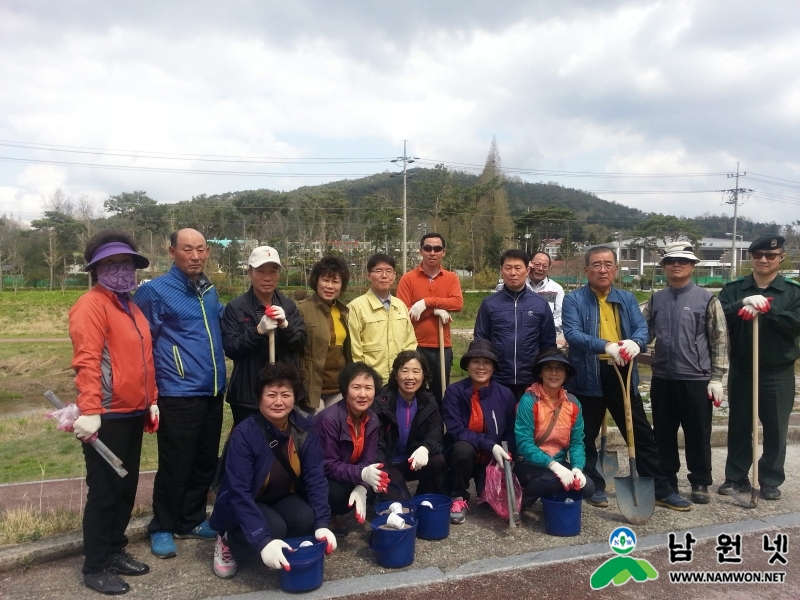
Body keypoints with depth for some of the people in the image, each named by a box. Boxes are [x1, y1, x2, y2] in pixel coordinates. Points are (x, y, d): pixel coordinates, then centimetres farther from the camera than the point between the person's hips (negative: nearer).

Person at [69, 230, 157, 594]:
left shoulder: (131, 308, 16)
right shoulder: (91, 305, -11)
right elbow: (86, 361, -21)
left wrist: (151, 400, 18)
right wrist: (90, 411, -28)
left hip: (132, 415, 8)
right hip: (106, 417, -8)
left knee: (126, 488, 17)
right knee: (104, 492, 3)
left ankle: (115, 551, 32)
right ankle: (95, 567, 17)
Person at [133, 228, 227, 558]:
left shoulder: (210, 291, 10)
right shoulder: (154, 291, -10)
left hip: (212, 391, 6)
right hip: (178, 395, -6)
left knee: (206, 463, 15)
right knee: (175, 466, 3)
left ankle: (192, 521, 32)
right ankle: (162, 528, 23)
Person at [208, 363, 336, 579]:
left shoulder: (304, 429, -14)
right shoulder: (244, 434, -26)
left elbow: (315, 478, -14)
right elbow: (239, 493, -31)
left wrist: (322, 524, -27)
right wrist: (263, 541, -40)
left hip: (283, 499, 3)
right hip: (245, 506, -3)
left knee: (307, 519, -27)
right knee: (274, 527, -32)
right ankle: (228, 543, -1)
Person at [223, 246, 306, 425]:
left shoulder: (288, 305, 7)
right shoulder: (235, 307, -3)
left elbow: (300, 344, 2)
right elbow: (230, 349, -9)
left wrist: (285, 325, -17)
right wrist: (258, 330, -24)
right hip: (248, 395, -3)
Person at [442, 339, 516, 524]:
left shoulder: (505, 394, -5)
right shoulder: (454, 392, -13)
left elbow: (511, 433, 2)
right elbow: (455, 430, -19)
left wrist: (504, 455, -17)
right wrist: (490, 445, -28)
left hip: (493, 458, 3)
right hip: (463, 453, -3)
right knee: (463, 448, -35)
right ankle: (459, 499, -10)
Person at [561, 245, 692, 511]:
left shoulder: (627, 299, 10)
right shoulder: (574, 299, -4)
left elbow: (642, 327, -3)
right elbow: (572, 333, -18)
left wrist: (635, 342, -27)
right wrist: (606, 346, -33)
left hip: (623, 376, 3)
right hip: (587, 378, -3)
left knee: (642, 434, 10)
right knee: (586, 437, 8)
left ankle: (661, 489, 22)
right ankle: (593, 486, 26)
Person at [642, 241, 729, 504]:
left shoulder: (706, 299, -4)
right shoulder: (655, 300, 7)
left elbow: (720, 340, -4)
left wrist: (717, 377, -7)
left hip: (696, 379, -4)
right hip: (662, 379, 4)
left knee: (697, 434, 7)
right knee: (663, 433, 12)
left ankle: (700, 482, 23)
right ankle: (666, 479, 27)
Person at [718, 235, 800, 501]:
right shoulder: (733, 289, 3)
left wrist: (767, 308, -20)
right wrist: (743, 304, -25)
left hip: (778, 373, -1)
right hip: (741, 371, 1)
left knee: (776, 429, 7)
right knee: (738, 426, 9)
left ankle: (770, 480, 21)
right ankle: (736, 477, 21)